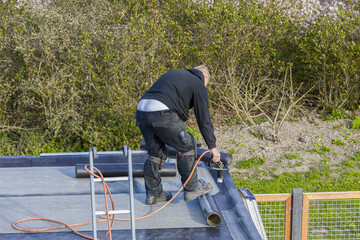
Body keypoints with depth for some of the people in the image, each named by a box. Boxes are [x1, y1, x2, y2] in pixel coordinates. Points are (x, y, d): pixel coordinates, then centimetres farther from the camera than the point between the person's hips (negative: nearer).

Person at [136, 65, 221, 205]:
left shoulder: (174, 73, 32)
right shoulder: (198, 85, 11)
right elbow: (204, 119, 8)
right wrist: (213, 147, 14)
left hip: (142, 110, 7)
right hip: (162, 115, -7)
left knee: (155, 152, 20)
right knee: (186, 147, 12)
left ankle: (153, 194, 25)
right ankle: (191, 189, 18)